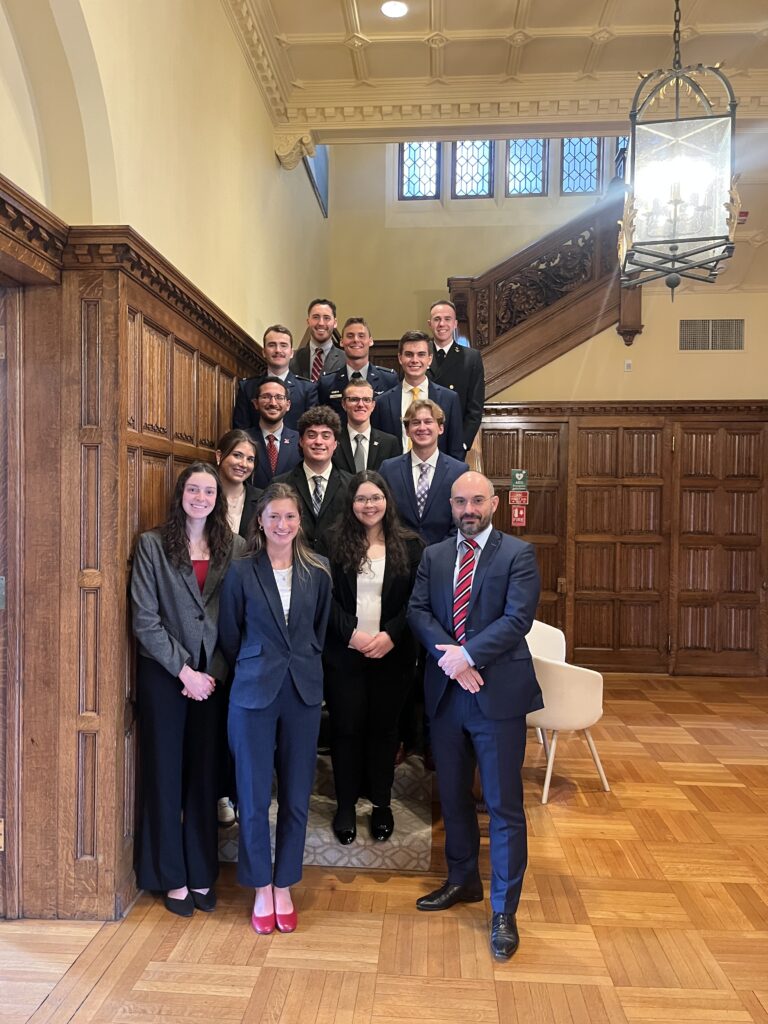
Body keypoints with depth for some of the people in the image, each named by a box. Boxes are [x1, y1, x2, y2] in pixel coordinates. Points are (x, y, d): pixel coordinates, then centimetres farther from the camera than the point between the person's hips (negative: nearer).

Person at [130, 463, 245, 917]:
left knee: (206, 773, 11)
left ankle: (202, 873, 27)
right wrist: (185, 671, -11)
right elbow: (145, 620, -8)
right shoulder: (152, 544, -3)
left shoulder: (235, 547, 1)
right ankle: (172, 877, 25)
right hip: (164, 675, -1)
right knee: (165, 772, 9)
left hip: (214, 676, 2)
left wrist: (214, 672, -7)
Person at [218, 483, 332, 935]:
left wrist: (304, 666, 10)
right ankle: (261, 889, 27)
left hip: (303, 693, 2)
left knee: (296, 797, 9)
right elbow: (230, 635, 3)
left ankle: (284, 887, 28)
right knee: (254, 797, 6)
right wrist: (254, 670, 9)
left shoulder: (318, 571, 0)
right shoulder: (242, 571, -5)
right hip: (254, 693, -1)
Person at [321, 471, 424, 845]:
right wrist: (351, 633, -15)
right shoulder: (334, 541, -1)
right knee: (346, 727, 7)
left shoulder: (409, 544, 1)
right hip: (343, 652, 0)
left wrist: (390, 635, -13)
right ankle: (345, 805, 23)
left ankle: (381, 803, 28)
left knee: (383, 727, 11)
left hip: (392, 653, 1)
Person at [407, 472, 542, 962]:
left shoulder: (518, 554, -4)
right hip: (445, 692, 5)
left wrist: (468, 654, -20)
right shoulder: (434, 556, 9)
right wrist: (448, 655, -15)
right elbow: (418, 611, 0)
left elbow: (517, 619, -14)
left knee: (504, 805, 3)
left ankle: (504, 911, 18)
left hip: (498, 694, -4)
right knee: (453, 796, 19)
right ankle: (463, 880, 40)